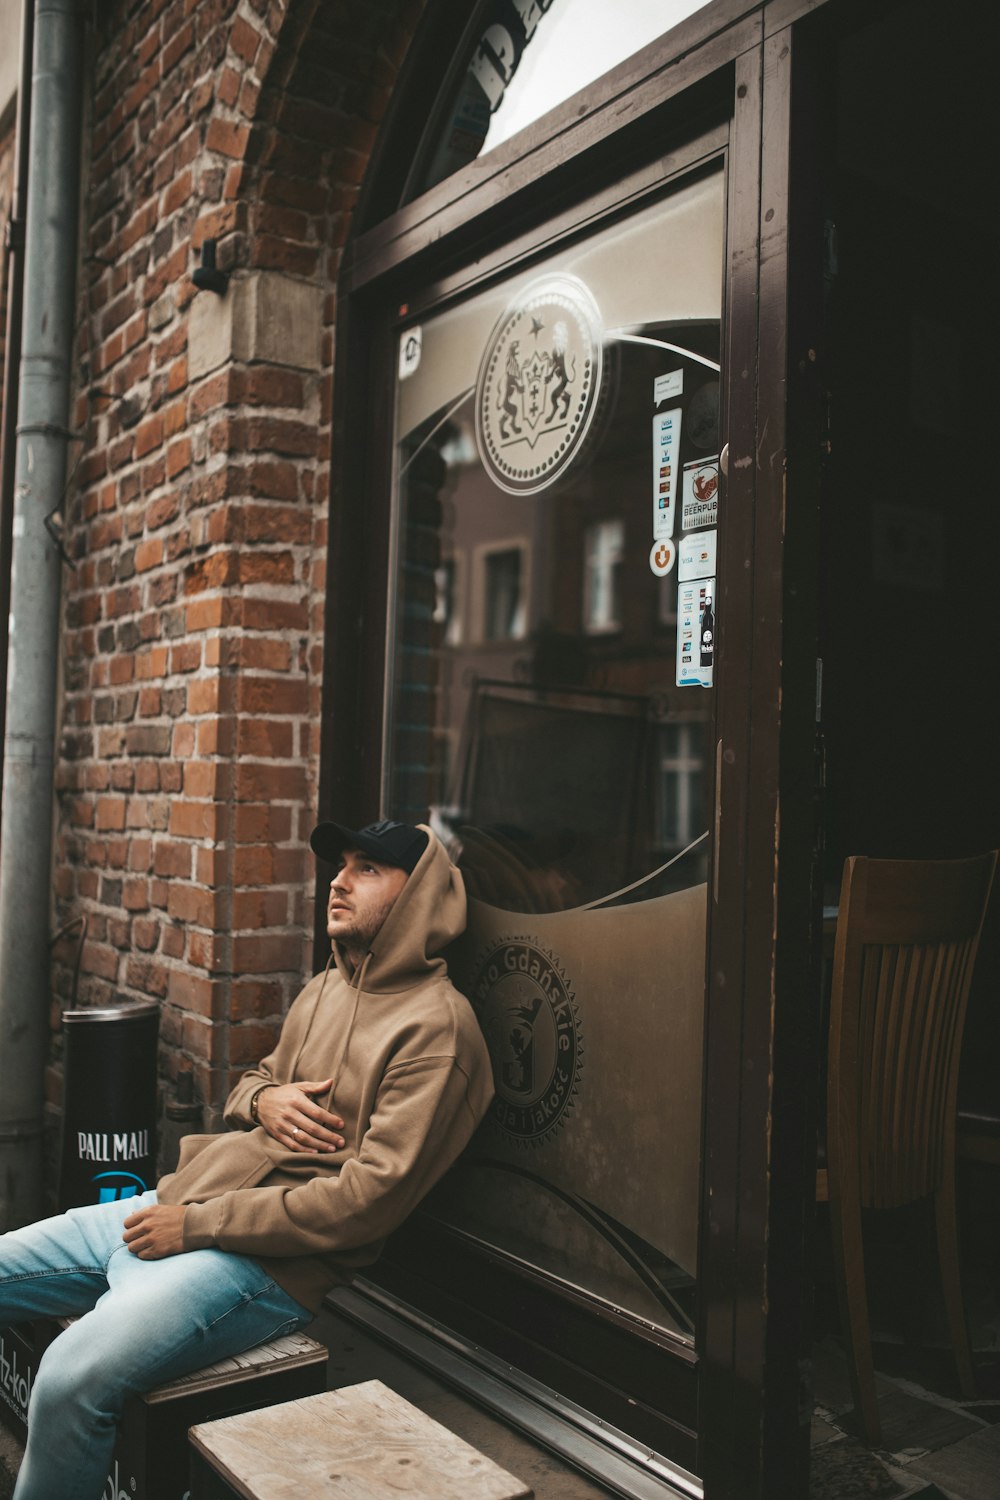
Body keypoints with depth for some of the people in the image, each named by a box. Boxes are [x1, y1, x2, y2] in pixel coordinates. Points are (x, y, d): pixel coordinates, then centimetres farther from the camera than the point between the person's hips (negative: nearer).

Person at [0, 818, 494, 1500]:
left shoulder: (436, 1023, -13)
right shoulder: (323, 989, 15)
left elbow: (370, 1198, -19)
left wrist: (195, 1226, -16)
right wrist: (263, 1099, -1)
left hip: (271, 1261, -9)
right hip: (180, 1203, 9)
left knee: (74, 1375, -29)